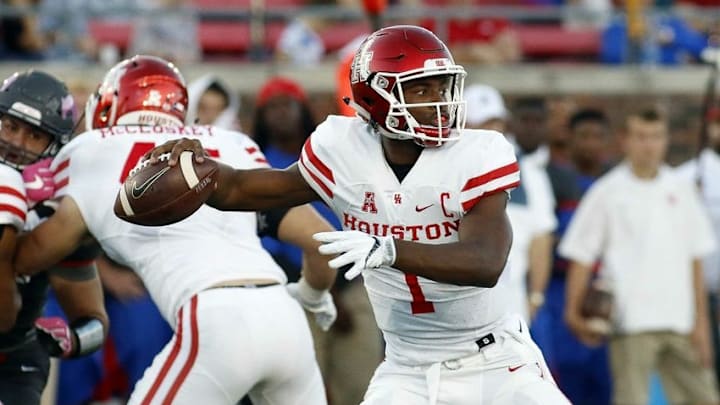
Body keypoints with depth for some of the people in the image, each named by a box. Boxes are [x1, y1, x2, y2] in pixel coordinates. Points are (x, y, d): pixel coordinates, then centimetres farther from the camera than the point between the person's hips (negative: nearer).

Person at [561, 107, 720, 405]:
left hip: (679, 322, 4)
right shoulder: (607, 192, 1)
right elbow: (581, 257, 0)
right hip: (631, 322, -4)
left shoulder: (681, 191, 12)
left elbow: (694, 260, 12)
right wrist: (574, 312, -8)